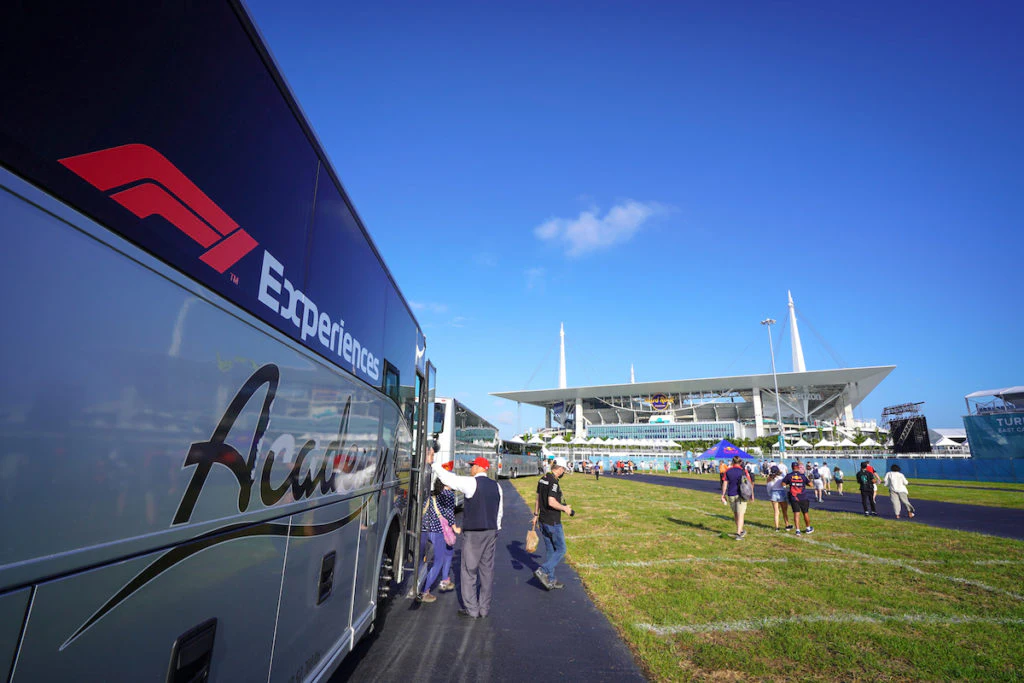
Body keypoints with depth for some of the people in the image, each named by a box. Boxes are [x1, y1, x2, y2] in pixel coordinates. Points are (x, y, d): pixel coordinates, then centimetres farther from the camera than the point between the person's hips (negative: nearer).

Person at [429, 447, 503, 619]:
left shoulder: (471, 483, -13)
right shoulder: (496, 486, 7)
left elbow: (447, 477, -14)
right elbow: (500, 511, 12)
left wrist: (432, 463, -7)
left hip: (473, 533, -7)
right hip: (491, 532, 7)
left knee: (469, 571, 4)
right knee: (487, 569, 12)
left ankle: (472, 610, 10)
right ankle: (484, 608, 21)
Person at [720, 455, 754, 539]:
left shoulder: (728, 471, -1)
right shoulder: (744, 471, -5)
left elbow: (724, 484, -2)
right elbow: (750, 483, -4)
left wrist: (723, 495, 4)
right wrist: (752, 495, 7)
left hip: (731, 495, 2)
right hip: (741, 495, -2)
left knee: (735, 514, 18)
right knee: (740, 515, -1)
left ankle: (740, 531, 34)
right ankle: (738, 534, -9)